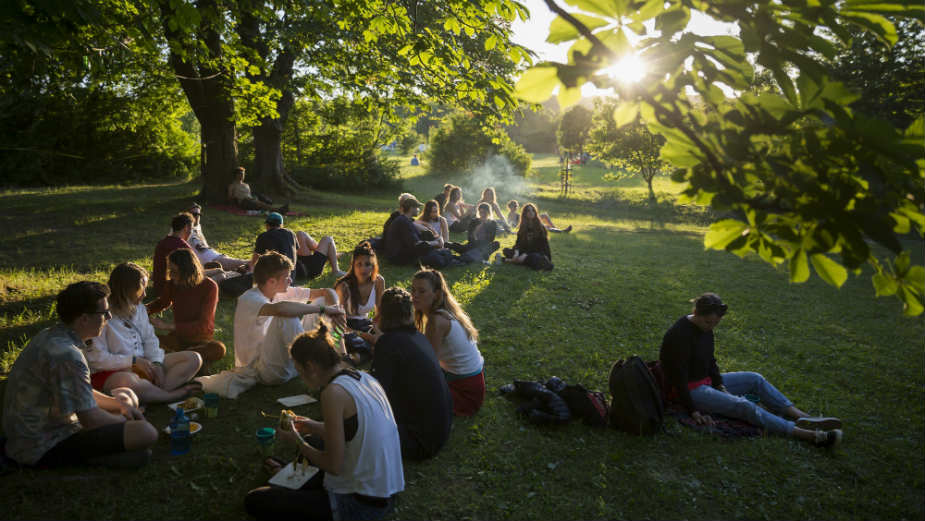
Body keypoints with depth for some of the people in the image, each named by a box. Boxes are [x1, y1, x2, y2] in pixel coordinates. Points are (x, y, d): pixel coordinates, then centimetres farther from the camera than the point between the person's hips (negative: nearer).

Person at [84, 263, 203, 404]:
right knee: (127, 382, -44)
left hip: (143, 365, 8)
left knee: (193, 358, -6)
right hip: (114, 372, -8)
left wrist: (157, 363, -5)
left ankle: (155, 392, -28)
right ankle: (172, 395, -22)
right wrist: (133, 361, -18)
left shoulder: (138, 308, 11)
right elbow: (96, 359, -17)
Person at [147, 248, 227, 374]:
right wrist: (145, 310, -2)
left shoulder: (209, 287, -16)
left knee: (219, 349, -37)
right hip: (177, 337, 3)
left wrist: (168, 326, -28)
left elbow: (203, 325, -22)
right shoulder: (173, 284, -5)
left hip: (201, 340, -3)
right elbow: (162, 302, 20)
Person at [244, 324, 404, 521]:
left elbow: (334, 465, -19)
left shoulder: (334, 392, -22)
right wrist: (316, 427, 16)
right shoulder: (365, 378, 2)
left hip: (360, 505, -9)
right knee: (314, 442, 31)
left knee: (254, 501, 0)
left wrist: (297, 441, -4)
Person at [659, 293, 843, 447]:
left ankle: (804, 419, -5)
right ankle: (810, 435, -25)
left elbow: (710, 361, 12)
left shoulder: (705, 327, 3)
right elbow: (679, 377, -26)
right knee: (743, 406, -22)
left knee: (755, 379, 3)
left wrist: (720, 386, -1)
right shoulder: (681, 335, -26)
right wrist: (693, 411, -26)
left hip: (706, 380, 10)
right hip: (688, 389, -10)